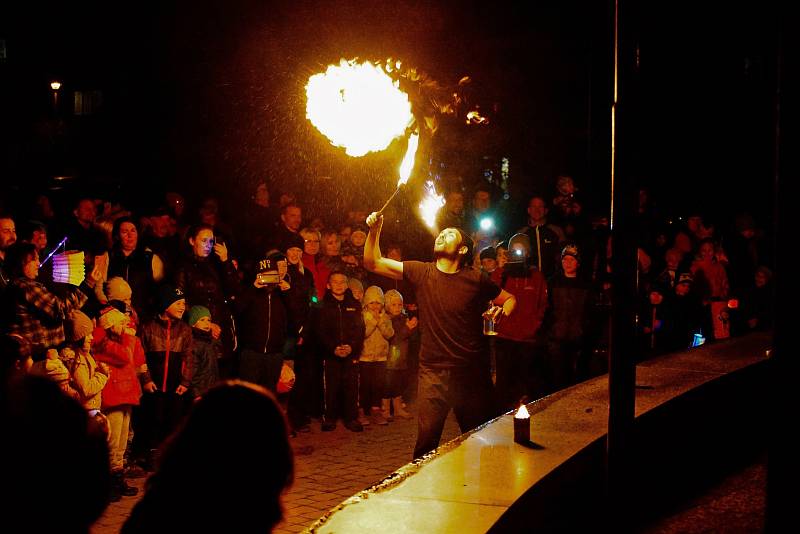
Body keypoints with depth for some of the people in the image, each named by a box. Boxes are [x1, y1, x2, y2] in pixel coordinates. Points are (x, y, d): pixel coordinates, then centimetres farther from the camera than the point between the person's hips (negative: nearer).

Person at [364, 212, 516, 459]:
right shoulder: (421, 272, 2)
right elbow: (373, 263, 5)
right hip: (434, 371, 0)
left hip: (471, 372, 0)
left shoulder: (476, 279, -2)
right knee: (427, 440, -8)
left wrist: (502, 311, -10)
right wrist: (374, 231, -9)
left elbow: (509, 298, 12)